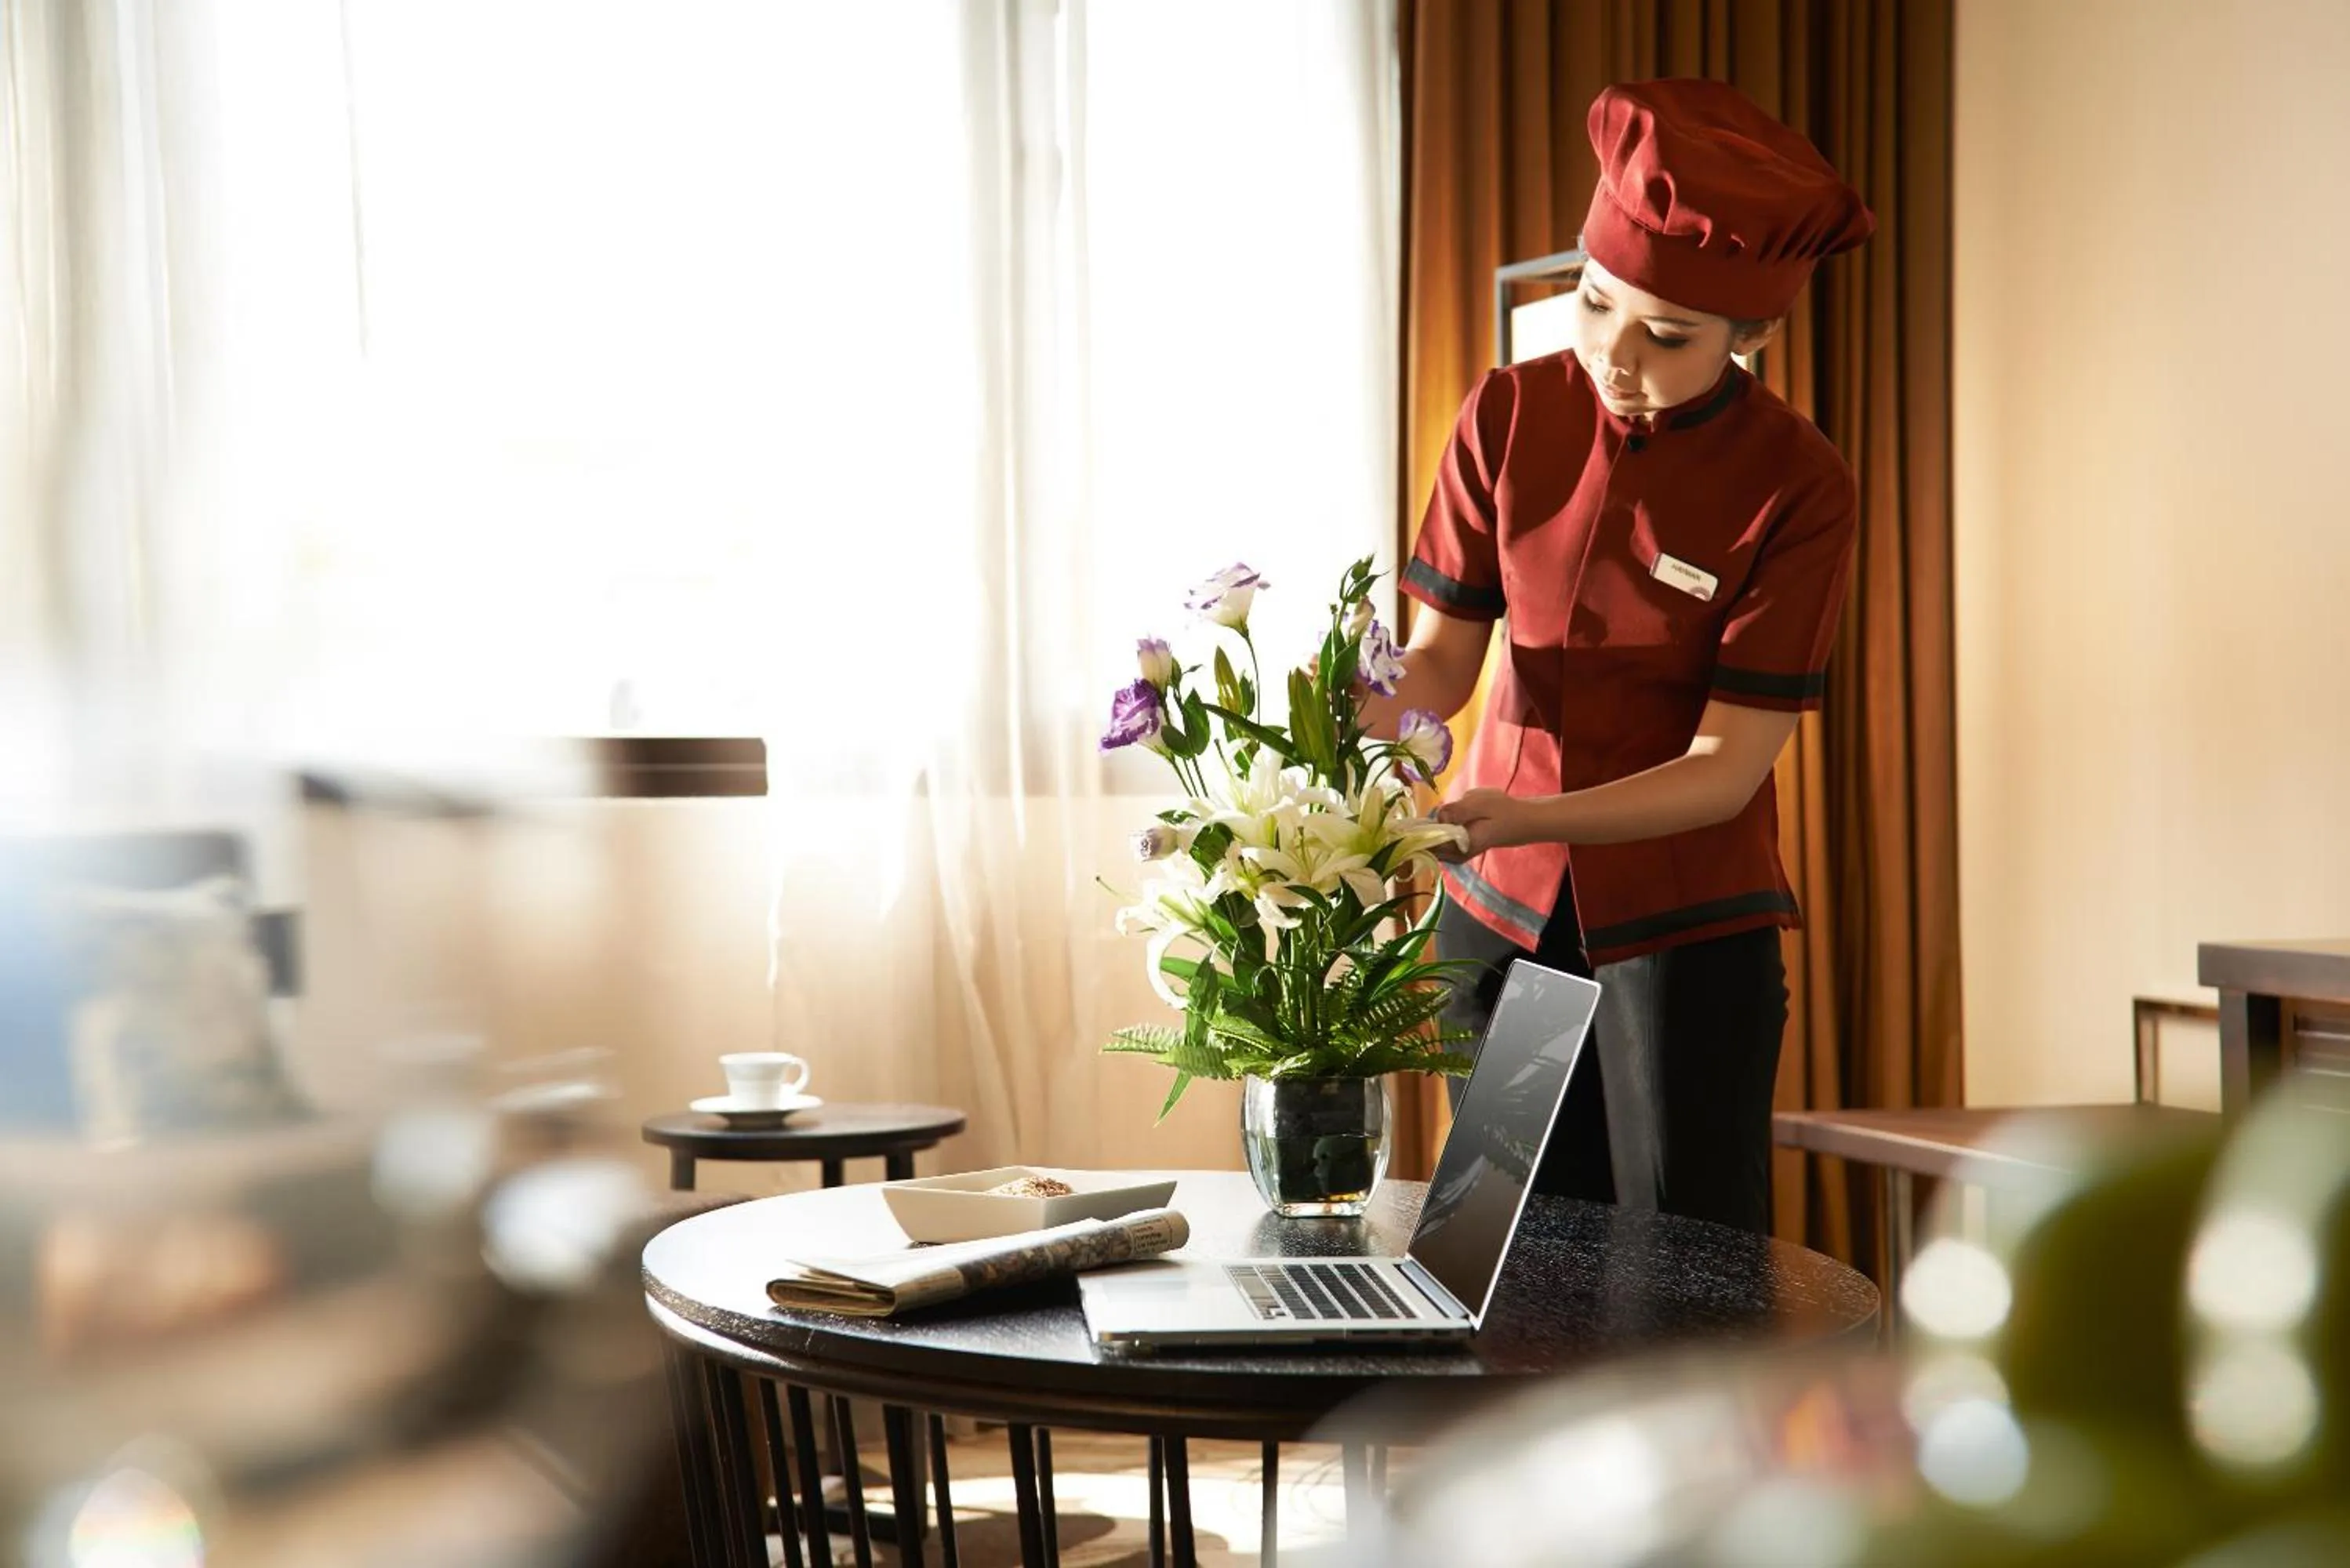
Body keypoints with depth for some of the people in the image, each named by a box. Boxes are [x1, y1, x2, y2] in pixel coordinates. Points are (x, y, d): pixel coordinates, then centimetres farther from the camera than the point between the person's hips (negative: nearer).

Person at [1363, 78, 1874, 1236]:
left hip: (1687, 927, -3)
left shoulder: (1797, 489, -13)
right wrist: (1355, 714, -21)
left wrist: (1522, 820, -28)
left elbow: (1727, 766, -15)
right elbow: (1441, 657, 1)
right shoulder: (1508, 418, -3)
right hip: (1499, 915, 3)